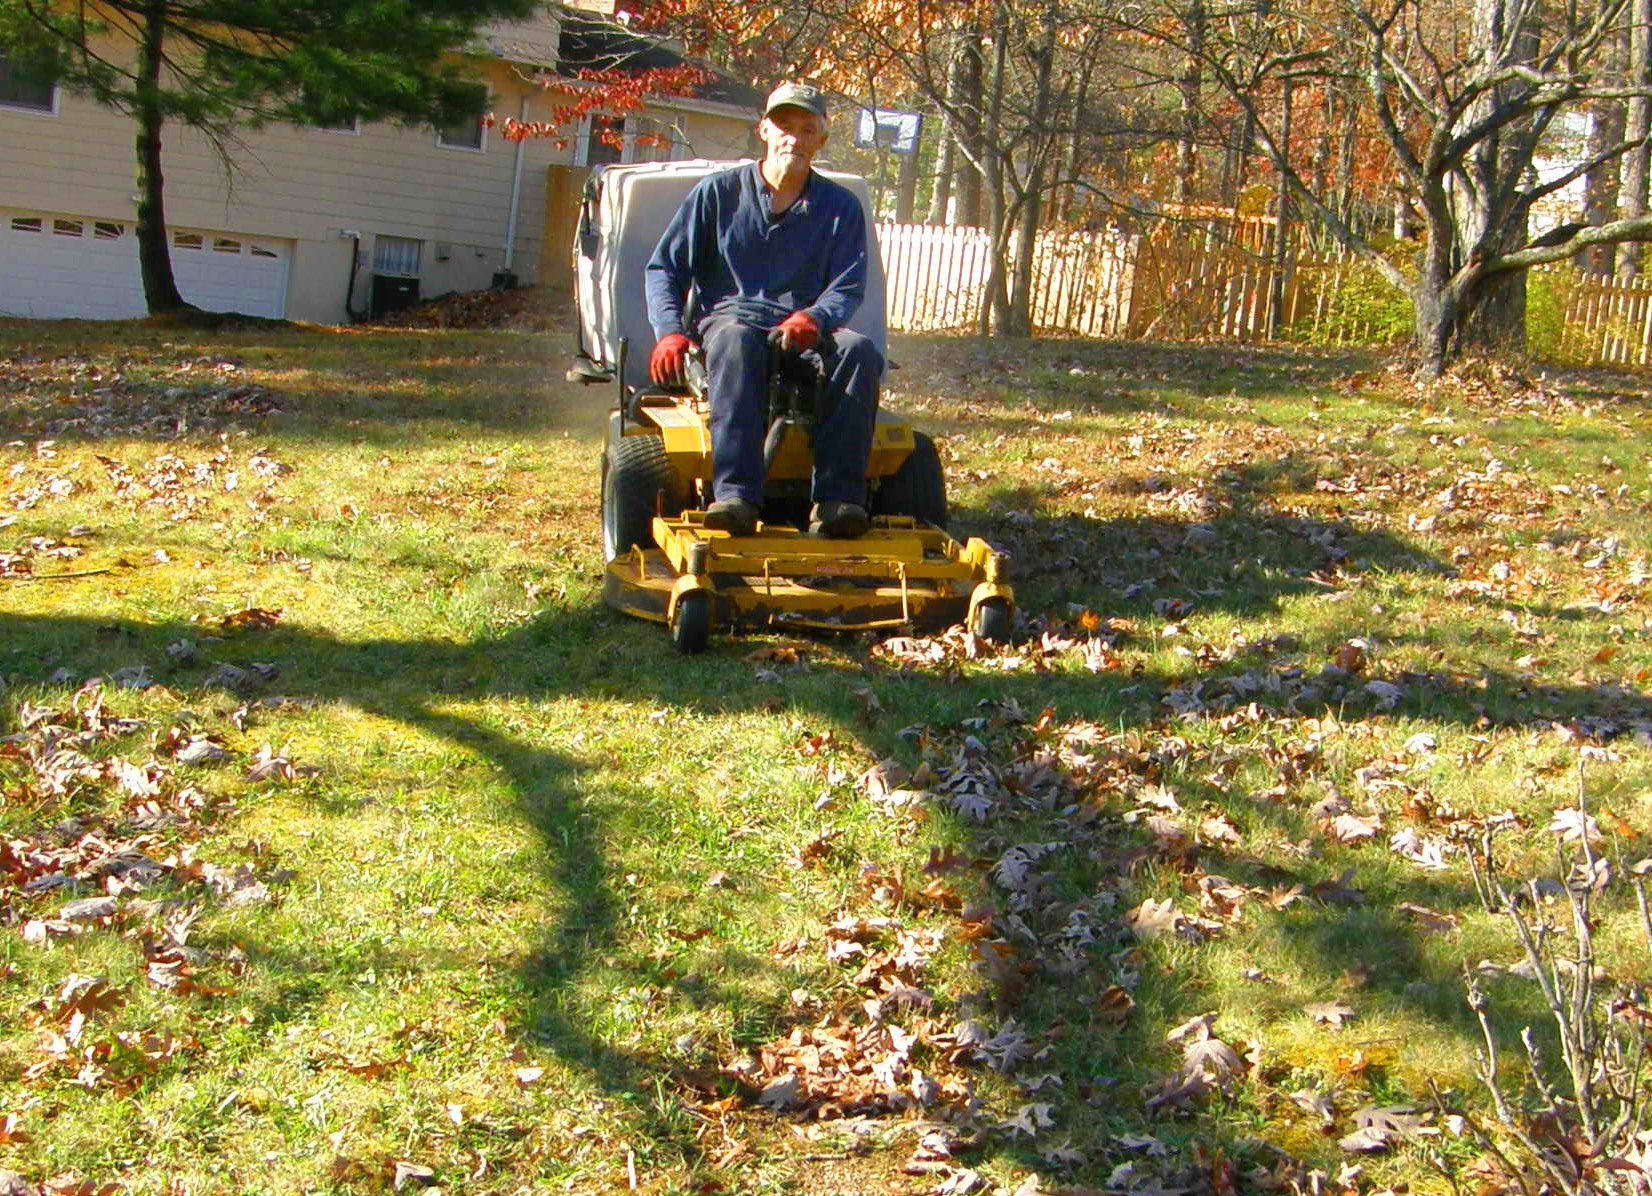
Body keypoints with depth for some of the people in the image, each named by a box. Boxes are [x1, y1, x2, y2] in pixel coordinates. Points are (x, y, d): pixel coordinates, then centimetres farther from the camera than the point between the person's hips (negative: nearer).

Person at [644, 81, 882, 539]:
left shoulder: (841, 207, 12)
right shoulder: (717, 193, 9)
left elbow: (848, 289, 3)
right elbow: (664, 268, 8)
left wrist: (813, 318, -22)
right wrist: (670, 331, -12)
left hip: (806, 334, 2)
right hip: (729, 317, -1)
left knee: (860, 351, -32)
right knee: (736, 341, -40)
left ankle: (836, 499, -40)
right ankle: (735, 495, -51)